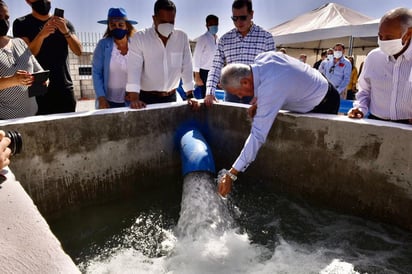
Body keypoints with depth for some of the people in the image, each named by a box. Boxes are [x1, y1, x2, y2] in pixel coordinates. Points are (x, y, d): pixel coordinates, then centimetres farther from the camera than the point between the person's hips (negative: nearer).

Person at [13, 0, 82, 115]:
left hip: (65, 89, 2)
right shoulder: (21, 24, 5)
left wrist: (66, 31, -17)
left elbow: (78, 51, 1)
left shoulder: (64, 23, 12)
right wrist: (41, 35, -24)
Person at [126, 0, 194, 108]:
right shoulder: (139, 38, -9)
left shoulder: (182, 37, -1)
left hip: (171, 97, 3)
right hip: (147, 98, -3)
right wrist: (134, 99, -25)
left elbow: (187, 68, 2)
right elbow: (134, 69, -14)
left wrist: (190, 96, -2)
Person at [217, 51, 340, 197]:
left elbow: (258, 136, -40)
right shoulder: (262, 58, -17)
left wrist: (231, 174, -36)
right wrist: (258, 103, -9)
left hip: (323, 107, -9)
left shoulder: (269, 89, -40)